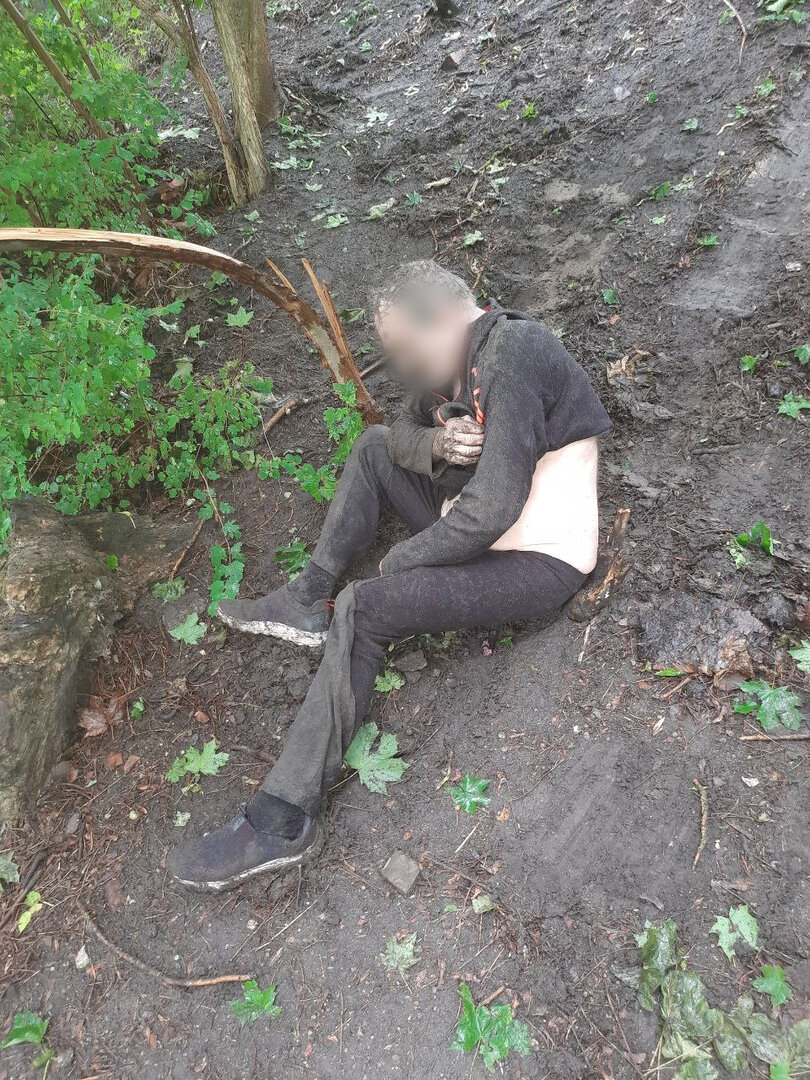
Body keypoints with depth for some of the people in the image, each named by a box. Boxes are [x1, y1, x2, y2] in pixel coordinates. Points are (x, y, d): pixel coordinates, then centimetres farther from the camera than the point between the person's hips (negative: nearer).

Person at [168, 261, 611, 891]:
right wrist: (434, 443, -11)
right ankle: (310, 602, 10)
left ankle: (285, 821, -15)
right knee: (375, 446, 14)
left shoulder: (513, 354, -23)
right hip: (475, 521, 10)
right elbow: (404, 430, 14)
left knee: (364, 609, -25)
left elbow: (492, 509, -31)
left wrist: (398, 560, -16)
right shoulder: (461, 357, 6)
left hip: (538, 562, -10)